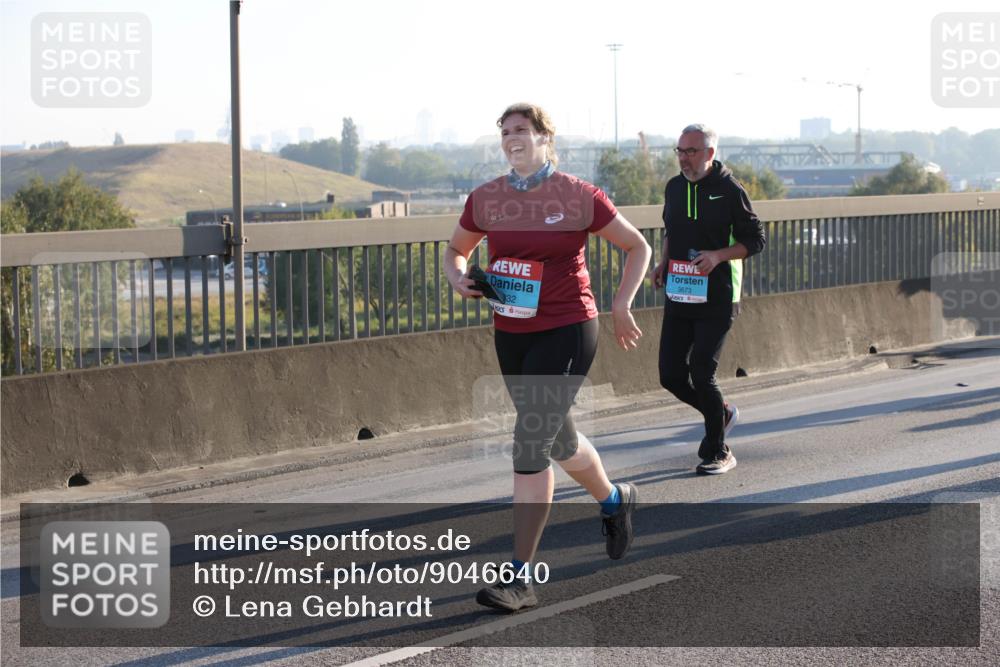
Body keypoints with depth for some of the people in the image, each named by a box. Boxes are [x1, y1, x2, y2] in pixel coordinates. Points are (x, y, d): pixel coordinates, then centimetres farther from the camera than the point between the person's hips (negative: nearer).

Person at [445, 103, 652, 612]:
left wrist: (621, 305, -4)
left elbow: (638, 247, 4)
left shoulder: (580, 197, -8)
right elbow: (455, 250, 18)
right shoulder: (485, 200, 2)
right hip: (510, 335, 5)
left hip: (566, 332, -5)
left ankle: (519, 577, -10)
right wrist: (459, 277, -3)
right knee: (558, 439, 21)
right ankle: (614, 500, 52)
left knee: (530, 445, -15)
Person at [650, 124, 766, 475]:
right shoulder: (674, 187, 10)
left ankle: (718, 452, 6)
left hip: (716, 298, -6)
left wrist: (718, 255, -19)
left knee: (701, 373, -10)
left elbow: (755, 240, -4)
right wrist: (663, 262, 7)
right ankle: (722, 413, 30)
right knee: (671, 374, 2)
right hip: (679, 295, 6)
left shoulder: (730, 190, -8)